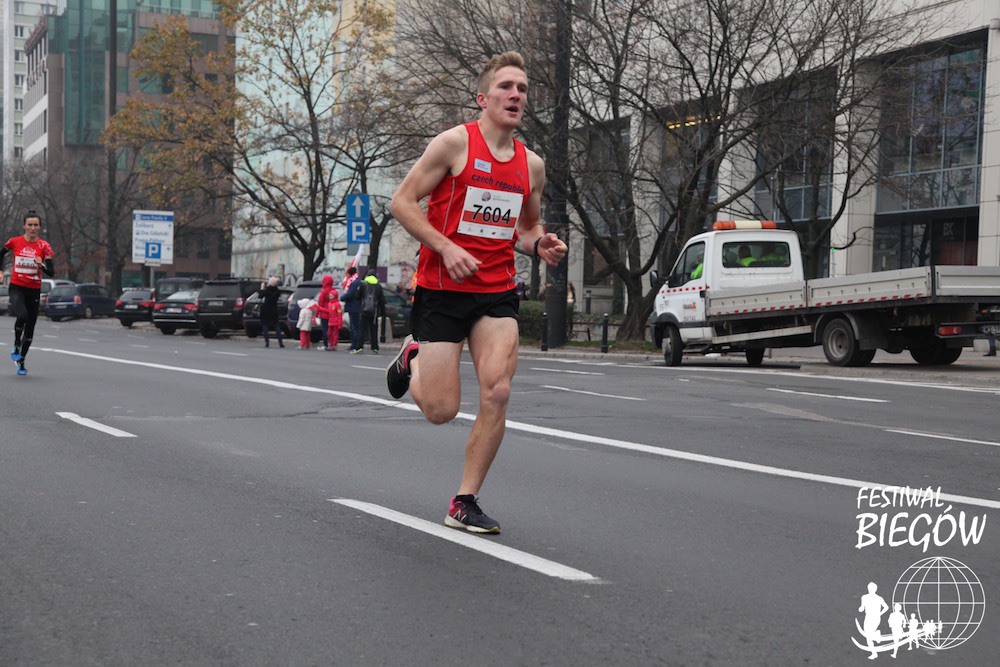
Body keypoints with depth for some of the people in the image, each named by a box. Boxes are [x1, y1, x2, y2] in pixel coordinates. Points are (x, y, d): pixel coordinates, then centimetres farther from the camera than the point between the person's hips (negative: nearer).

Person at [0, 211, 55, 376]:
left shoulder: (44, 246, -4)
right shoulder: (14, 242, -2)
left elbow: (51, 272, -8)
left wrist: (42, 265, -27)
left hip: (34, 290, 1)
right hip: (16, 287, -1)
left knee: (30, 327, 6)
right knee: (22, 316, -29)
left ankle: (21, 361, 23)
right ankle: (16, 346, -3)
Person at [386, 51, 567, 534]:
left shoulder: (532, 165, 10)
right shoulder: (455, 143, -6)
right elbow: (402, 201, -7)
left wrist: (540, 244, 2)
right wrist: (446, 247, -18)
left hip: (497, 293, 4)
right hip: (443, 289, -4)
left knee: (497, 393, -14)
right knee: (441, 410, -4)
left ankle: (464, 503, 1)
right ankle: (412, 358, 32)